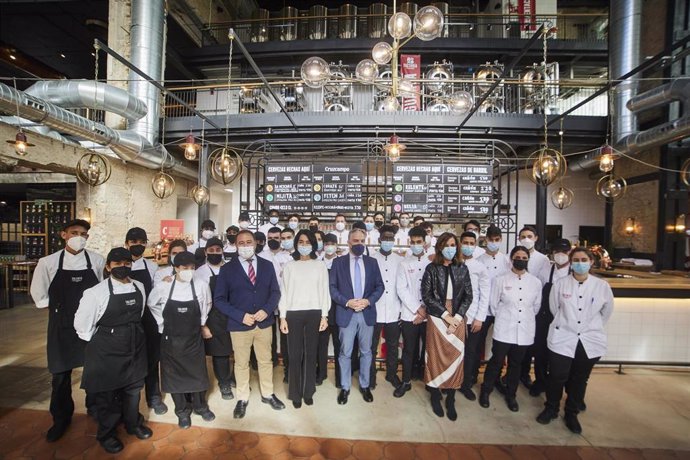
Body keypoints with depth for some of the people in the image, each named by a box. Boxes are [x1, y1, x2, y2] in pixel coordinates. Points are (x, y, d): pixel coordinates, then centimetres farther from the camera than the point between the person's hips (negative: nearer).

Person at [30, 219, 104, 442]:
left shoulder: (97, 261, -8)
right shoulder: (48, 262, -6)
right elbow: (38, 292, 8)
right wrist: (54, 311, 1)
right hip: (61, 325, 0)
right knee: (60, 373, 11)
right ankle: (61, 418, 32)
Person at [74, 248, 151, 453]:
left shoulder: (139, 288, -3)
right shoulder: (96, 292, -17)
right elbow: (82, 325, -7)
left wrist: (130, 335, 13)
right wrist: (102, 342, 0)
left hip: (135, 347, 4)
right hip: (107, 351, -4)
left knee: (133, 388, 20)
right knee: (106, 393, 13)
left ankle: (133, 423, 43)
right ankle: (107, 434, 36)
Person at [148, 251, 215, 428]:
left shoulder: (202, 286, -15)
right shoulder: (163, 287, -13)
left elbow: (207, 305, 6)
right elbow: (151, 304, 8)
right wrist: (162, 324, 6)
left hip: (194, 339, 0)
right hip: (171, 340, 0)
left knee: (197, 373, 13)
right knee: (174, 375, 12)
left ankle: (200, 406, 36)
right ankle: (182, 411, 33)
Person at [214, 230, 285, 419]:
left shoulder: (267, 265, 0)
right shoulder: (227, 269, -6)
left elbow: (275, 292, 3)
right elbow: (219, 299, -7)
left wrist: (266, 310, -15)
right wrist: (241, 316, -17)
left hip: (264, 323, 2)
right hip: (239, 324, -2)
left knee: (266, 361, 16)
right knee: (241, 363, 15)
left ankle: (267, 394, 36)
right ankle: (242, 399, 35)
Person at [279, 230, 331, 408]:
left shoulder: (320, 265, 5)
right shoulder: (289, 266, 5)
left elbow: (324, 291, 4)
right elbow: (284, 292, 4)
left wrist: (324, 316, -1)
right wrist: (282, 317, -1)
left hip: (314, 314, 1)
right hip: (294, 314, 0)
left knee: (311, 354, 9)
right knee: (295, 355, 5)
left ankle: (308, 392, 26)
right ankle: (295, 393, 21)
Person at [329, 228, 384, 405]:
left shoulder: (372, 262, 6)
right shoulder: (338, 262, 0)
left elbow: (380, 286, 4)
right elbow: (332, 287, -3)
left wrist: (368, 301, -12)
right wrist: (346, 302, -15)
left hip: (367, 312, 2)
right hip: (346, 313, -2)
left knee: (366, 351, 14)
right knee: (345, 352, 8)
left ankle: (364, 385, 31)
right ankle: (345, 387, 25)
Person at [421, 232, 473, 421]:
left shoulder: (462, 268, 4)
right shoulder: (431, 268, -2)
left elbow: (468, 296, 2)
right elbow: (426, 295, -7)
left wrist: (457, 317, -9)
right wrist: (446, 315, -11)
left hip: (457, 319, 2)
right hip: (437, 318, -2)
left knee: (455, 357, 4)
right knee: (436, 357, 5)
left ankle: (450, 400, 19)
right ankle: (436, 397, 23)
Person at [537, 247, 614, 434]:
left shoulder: (602, 286, -4)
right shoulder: (560, 284, -6)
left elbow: (607, 311, 11)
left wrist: (593, 327, 16)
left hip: (590, 342, 1)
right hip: (562, 339, -1)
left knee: (580, 380, 14)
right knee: (557, 377, 3)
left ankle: (572, 414, 33)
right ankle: (551, 409, 27)